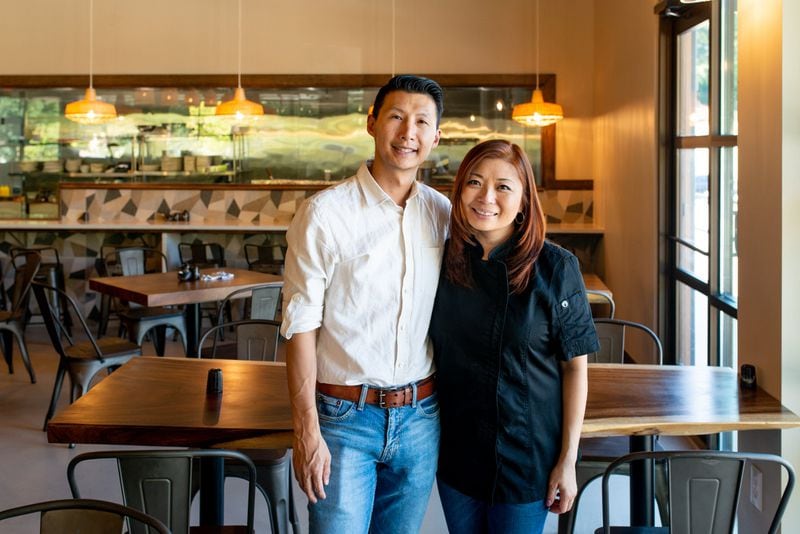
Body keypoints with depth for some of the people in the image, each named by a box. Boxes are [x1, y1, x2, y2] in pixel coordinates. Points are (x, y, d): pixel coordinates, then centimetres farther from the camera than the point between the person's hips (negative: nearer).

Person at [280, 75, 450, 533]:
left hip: (421, 417, 4)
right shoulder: (325, 213, -10)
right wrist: (307, 431, -13)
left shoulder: (444, 214, 4)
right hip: (346, 417, -4)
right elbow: (301, 326, -10)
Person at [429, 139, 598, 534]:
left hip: (528, 458, -3)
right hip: (456, 453, 3)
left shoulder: (554, 268, -13)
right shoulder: (444, 261, -3)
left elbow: (574, 366, -8)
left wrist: (568, 460, -9)